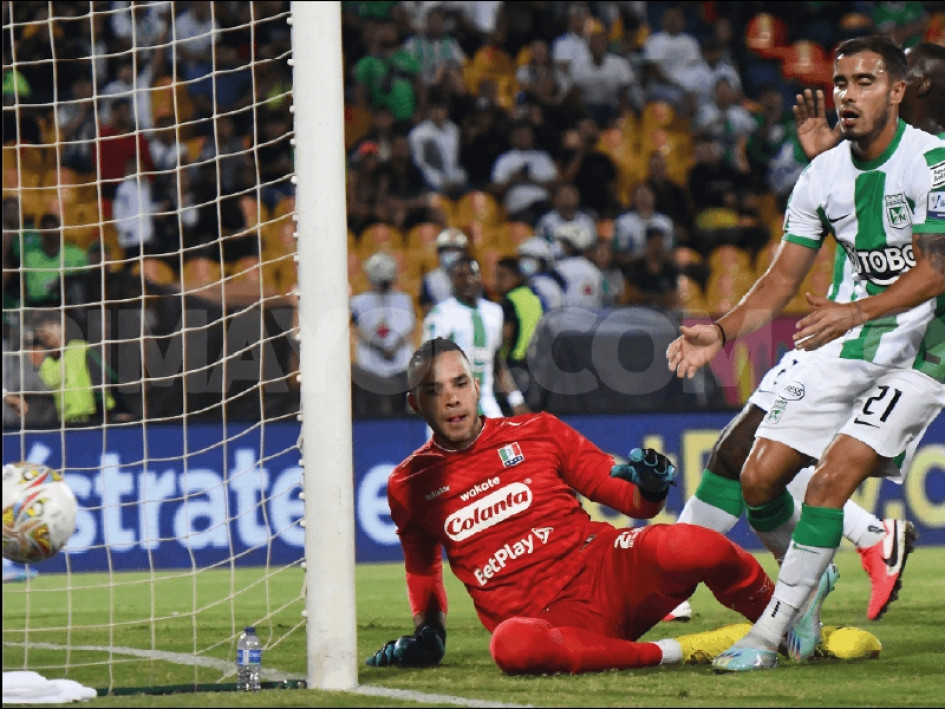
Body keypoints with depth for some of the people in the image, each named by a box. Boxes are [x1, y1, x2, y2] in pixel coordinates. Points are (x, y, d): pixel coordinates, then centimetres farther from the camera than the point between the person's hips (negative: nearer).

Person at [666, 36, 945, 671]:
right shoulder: (822, 175, 4)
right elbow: (783, 280, 9)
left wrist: (859, 310, -35)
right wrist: (722, 332, -6)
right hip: (848, 343, 6)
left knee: (832, 478, -20)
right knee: (760, 478, -2)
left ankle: (768, 633, -13)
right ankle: (812, 578, 27)